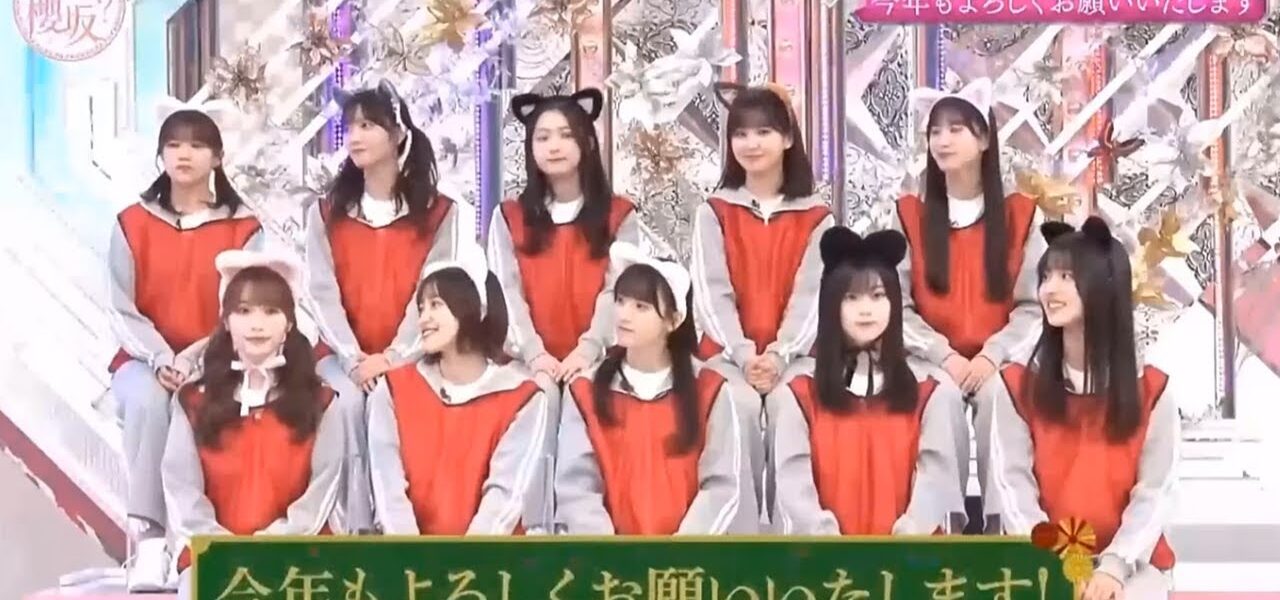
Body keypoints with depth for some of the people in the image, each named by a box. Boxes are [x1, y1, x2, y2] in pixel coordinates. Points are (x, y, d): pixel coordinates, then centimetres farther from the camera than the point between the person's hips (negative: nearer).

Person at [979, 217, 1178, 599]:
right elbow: (1013, 484, -5)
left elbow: (1155, 493, -3)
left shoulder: (1152, 390, 2)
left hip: (1130, 562, 0)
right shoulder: (1016, 386, 3)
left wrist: (1115, 564, -18)